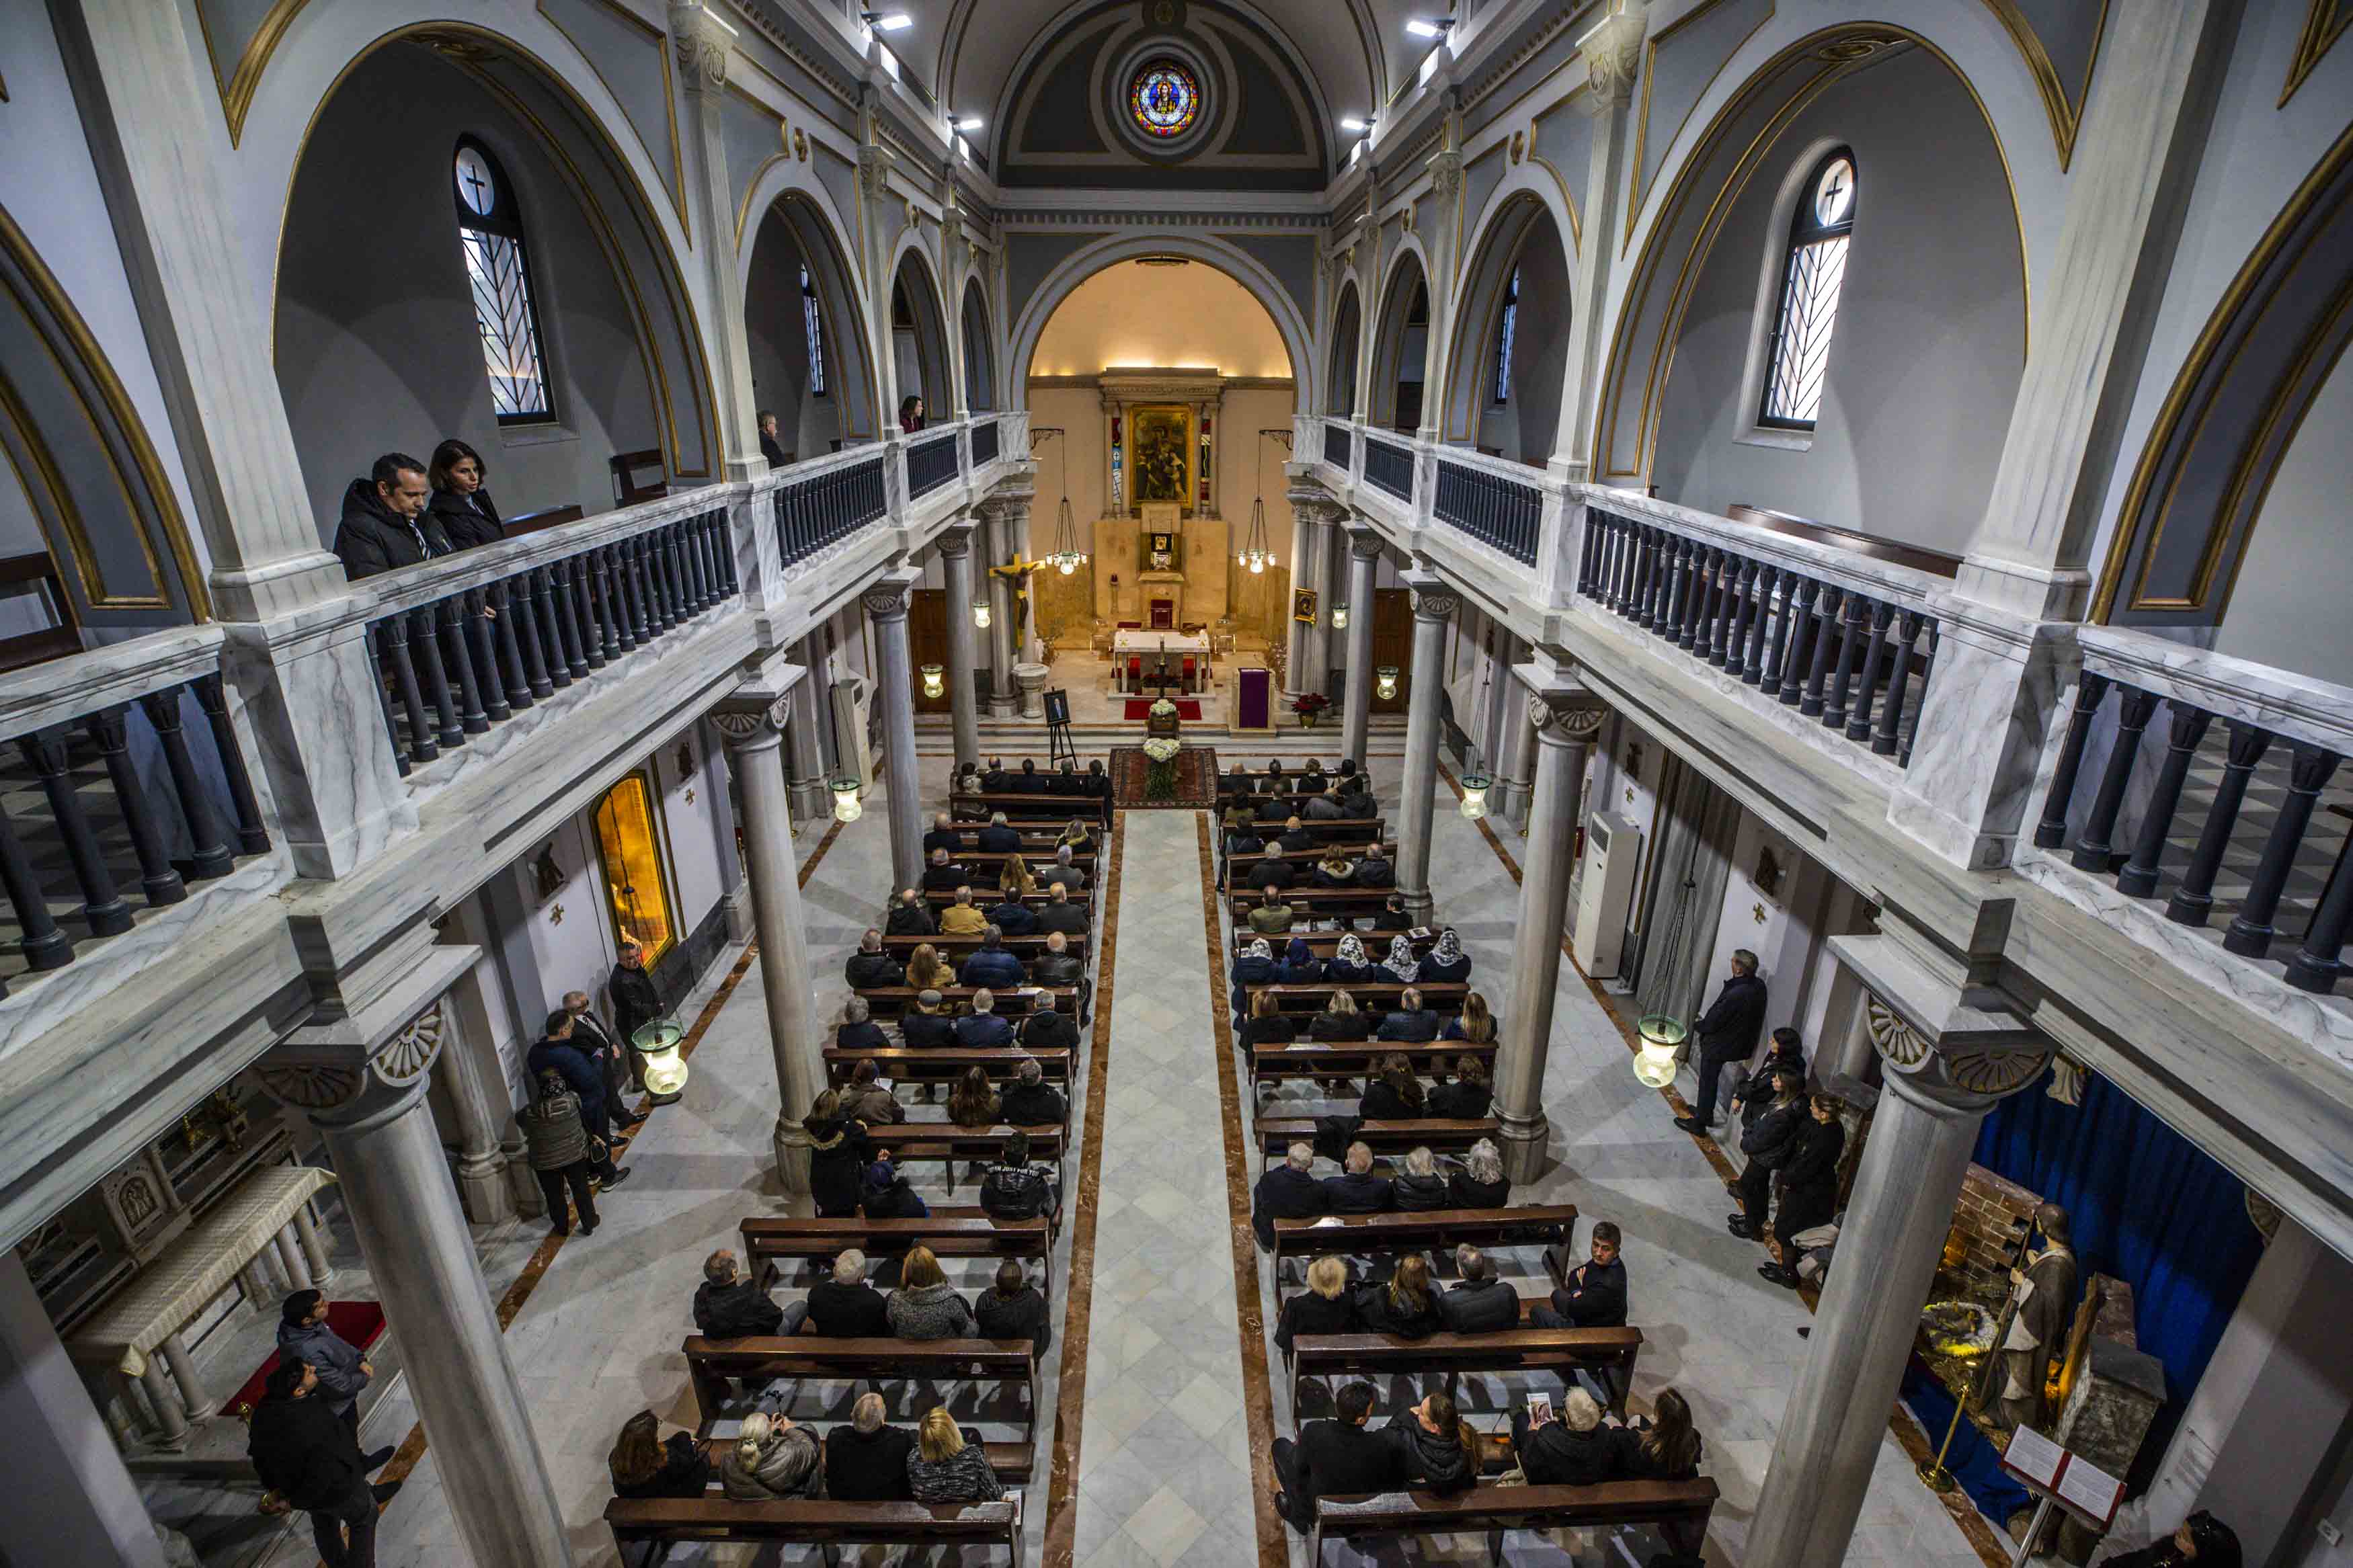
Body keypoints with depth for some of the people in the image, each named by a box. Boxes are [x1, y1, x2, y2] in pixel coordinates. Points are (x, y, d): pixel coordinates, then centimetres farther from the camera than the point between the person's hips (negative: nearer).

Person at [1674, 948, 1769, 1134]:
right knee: (1710, 1080, 26)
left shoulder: (1735, 995, -35)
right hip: (1739, 1042, 8)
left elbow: (1713, 1022, -23)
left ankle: (1699, 1122, 25)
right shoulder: (1758, 986, -8)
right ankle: (1706, 1113, 43)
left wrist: (1697, 1026, -3)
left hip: (1718, 1045, -8)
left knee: (1707, 1083, 10)